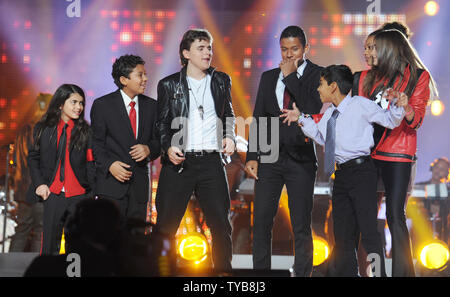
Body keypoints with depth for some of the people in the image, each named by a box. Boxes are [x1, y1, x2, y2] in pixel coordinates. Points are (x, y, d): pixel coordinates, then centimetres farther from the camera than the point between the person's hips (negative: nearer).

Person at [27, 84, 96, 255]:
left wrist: (94, 193, -6)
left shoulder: (85, 131, 3)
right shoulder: (44, 129, 6)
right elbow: (33, 158, 10)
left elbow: (91, 163, 2)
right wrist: (39, 183, -3)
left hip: (79, 195, 0)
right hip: (52, 194, 1)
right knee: (50, 243, 5)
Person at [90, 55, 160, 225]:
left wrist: (149, 149, -9)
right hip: (112, 185, -4)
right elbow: (95, 143, 0)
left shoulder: (151, 106, 12)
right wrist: (109, 164, -16)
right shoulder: (102, 105, 1)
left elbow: (158, 140, 15)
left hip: (139, 185, 4)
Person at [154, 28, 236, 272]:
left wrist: (229, 136, 4)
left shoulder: (221, 81, 12)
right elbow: (162, 122, 5)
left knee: (221, 223, 3)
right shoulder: (169, 84, 5)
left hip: (212, 162, 2)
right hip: (179, 161, -2)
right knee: (166, 224, 1)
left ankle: (223, 269, 15)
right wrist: (168, 147, -12)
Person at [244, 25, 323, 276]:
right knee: (261, 222, 0)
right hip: (270, 158, 3)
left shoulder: (317, 75, 1)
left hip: (301, 159, -3)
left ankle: (302, 273, 7)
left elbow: (312, 110, -16)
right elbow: (258, 119, 13)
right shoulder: (269, 77, 14)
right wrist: (252, 156, 6)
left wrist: (290, 77, -13)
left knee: (301, 226, 0)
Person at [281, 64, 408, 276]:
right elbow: (321, 137, 31)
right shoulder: (329, 114, 15)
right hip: (341, 175, 8)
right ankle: (345, 273, 22)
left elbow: (389, 121, -2)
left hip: (361, 172, -8)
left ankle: (377, 273, -6)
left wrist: (397, 107, -22)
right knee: (342, 233, 12)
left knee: (368, 231, -10)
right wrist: (301, 119, 25)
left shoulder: (361, 105, -5)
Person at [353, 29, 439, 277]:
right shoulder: (366, 78, 16)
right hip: (366, 151, 4)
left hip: (397, 154, -4)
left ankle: (402, 272, -5)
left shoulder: (418, 77, 4)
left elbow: (416, 121, -3)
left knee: (395, 216, -9)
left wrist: (407, 110, -26)